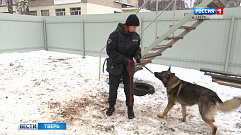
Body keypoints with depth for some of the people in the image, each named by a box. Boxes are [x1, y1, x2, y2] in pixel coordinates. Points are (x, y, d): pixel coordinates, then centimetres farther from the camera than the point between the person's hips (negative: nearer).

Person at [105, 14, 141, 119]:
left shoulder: (136, 37, -3)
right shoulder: (115, 35, -19)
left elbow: (137, 48, 13)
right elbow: (110, 51, -19)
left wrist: (137, 56, -9)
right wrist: (123, 59, -24)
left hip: (128, 66, 3)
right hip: (115, 66, -3)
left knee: (129, 88, 6)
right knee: (113, 87, 12)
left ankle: (130, 108, 25)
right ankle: (111, 106, 33)